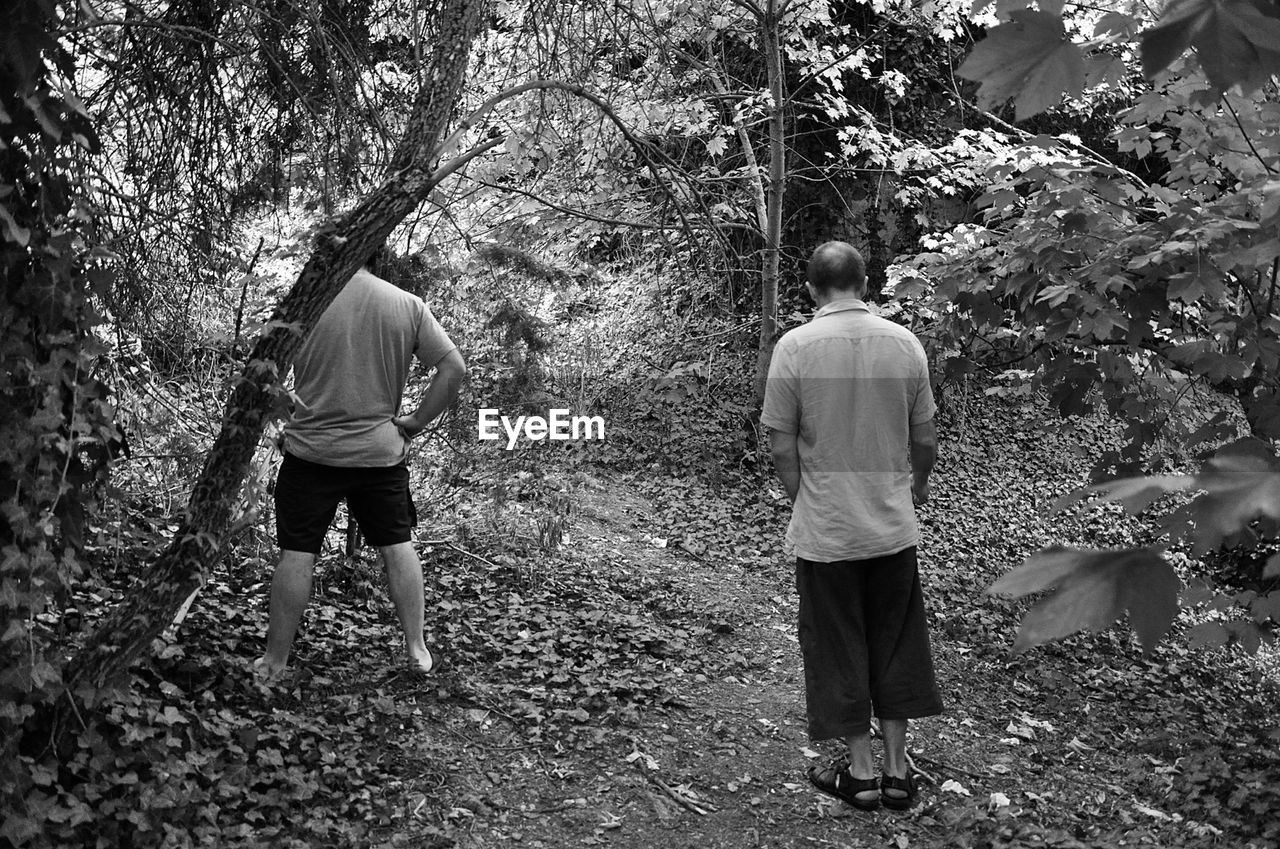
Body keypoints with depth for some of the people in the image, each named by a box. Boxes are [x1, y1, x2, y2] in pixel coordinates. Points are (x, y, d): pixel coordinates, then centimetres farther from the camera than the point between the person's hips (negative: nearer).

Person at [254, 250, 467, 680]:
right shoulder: (408, 306, -2)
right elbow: (454, 367, -4)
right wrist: (416, 421, 3)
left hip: (313, 448, -2)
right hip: (381, 450, 2)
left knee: (296, 553, 5)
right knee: (397, 546, 14)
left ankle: (275, 661, 14)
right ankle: (416, 647, 19)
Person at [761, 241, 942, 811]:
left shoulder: (795, 347, -11)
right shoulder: (904, 342, -3)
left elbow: (781, 444, -9)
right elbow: (925, 437, 4)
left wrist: (800, 500, 7)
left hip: (825, 529, -3)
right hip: (894, 525, 3)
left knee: (839, 648, 11)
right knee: (896, 643, 16)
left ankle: (860, 772, 22)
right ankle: (896, 770, 24)